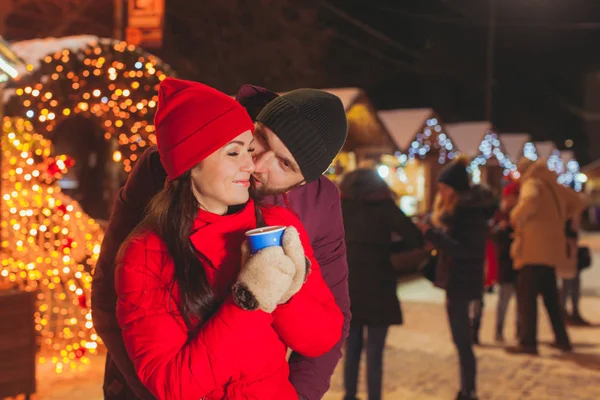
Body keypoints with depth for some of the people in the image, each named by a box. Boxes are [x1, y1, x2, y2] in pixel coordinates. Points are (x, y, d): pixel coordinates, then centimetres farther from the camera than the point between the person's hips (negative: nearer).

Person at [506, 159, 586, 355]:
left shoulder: (532, 183, -6)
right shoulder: (554, 186, 18)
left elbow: (530, 201, -28)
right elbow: (577, 203, 28)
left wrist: (515, 217, -14)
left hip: (535, 250, -8)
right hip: (552, 249, 8)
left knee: (526, 295, -7)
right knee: (550, 295, 17)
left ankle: (528, 342, -10)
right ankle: (562, 339, 20)